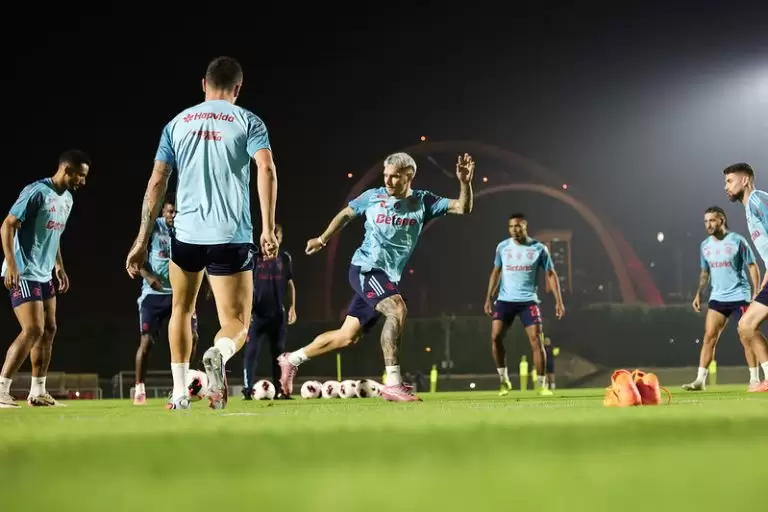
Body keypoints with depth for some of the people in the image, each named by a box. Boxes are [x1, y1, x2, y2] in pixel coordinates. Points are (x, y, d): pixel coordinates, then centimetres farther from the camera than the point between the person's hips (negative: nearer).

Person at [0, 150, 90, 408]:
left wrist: (59, 267, 23)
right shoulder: (37, 192, -17)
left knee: (48, 330, 10)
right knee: (33, 330, -15)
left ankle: (37, 392, 17)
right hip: (23, 274, -10)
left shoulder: (67, 199, 11)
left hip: (44, 275, 10)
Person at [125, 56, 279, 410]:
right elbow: (266, 169, -12)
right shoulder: (248, 121, 4)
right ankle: (218, 354, -29)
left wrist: (142, 241, 9)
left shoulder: (177, 123, 11)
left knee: (182, 309, 26)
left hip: (187, 234, 2)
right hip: (232, 236, -2)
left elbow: (157, 183, 7)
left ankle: (179, 391, 20)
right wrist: (268, 228, -12)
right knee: (236, 324, 6)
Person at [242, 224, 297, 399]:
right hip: (257, 313, -4)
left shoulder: (285, 258, 7)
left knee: (279, 351, 7)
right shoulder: (254, 256, -4)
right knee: (252, 351, -7)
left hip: (278, 313, 4)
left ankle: (280, 390, 12)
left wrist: (292, 307, 8)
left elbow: (290, 284, 15)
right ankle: (248, 389, -7)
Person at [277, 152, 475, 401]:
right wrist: (322, 239, 20)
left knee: (348, 336, 10)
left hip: (388, 277, 4)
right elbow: (346, 214, 16)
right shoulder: (372, 197, -2)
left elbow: (463, 208, -7)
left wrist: (465, 183, -23)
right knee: (397, 309, -30)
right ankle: (392, 384, -30)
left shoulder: (423, 202, 1)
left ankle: (291, 360, 29)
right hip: (365, 268, -4)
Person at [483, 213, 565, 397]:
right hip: (505, 300, 2)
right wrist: (489, 297, 8)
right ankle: (504, 380, 5)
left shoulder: (539, 249, -3)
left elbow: (551, 274, 1)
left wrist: (558, 301, -6)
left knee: (536, 340, -10)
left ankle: (542, 385, -1)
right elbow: (496, 272, 15)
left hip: (528, 300, -2)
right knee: (495, 337, -11)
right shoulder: (502, 247, 5)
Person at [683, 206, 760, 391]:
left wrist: (756, 293, -11)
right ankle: (700, 380, -5)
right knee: (709, 337, -4)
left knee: (747, 338, 0)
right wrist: (699, 294, 8)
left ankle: (754, 379, 9)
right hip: (717, 298, 4)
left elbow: (752, 267, -4)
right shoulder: (705, 245, 7)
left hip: (740, 297, -4)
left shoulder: (737, 241, -7)